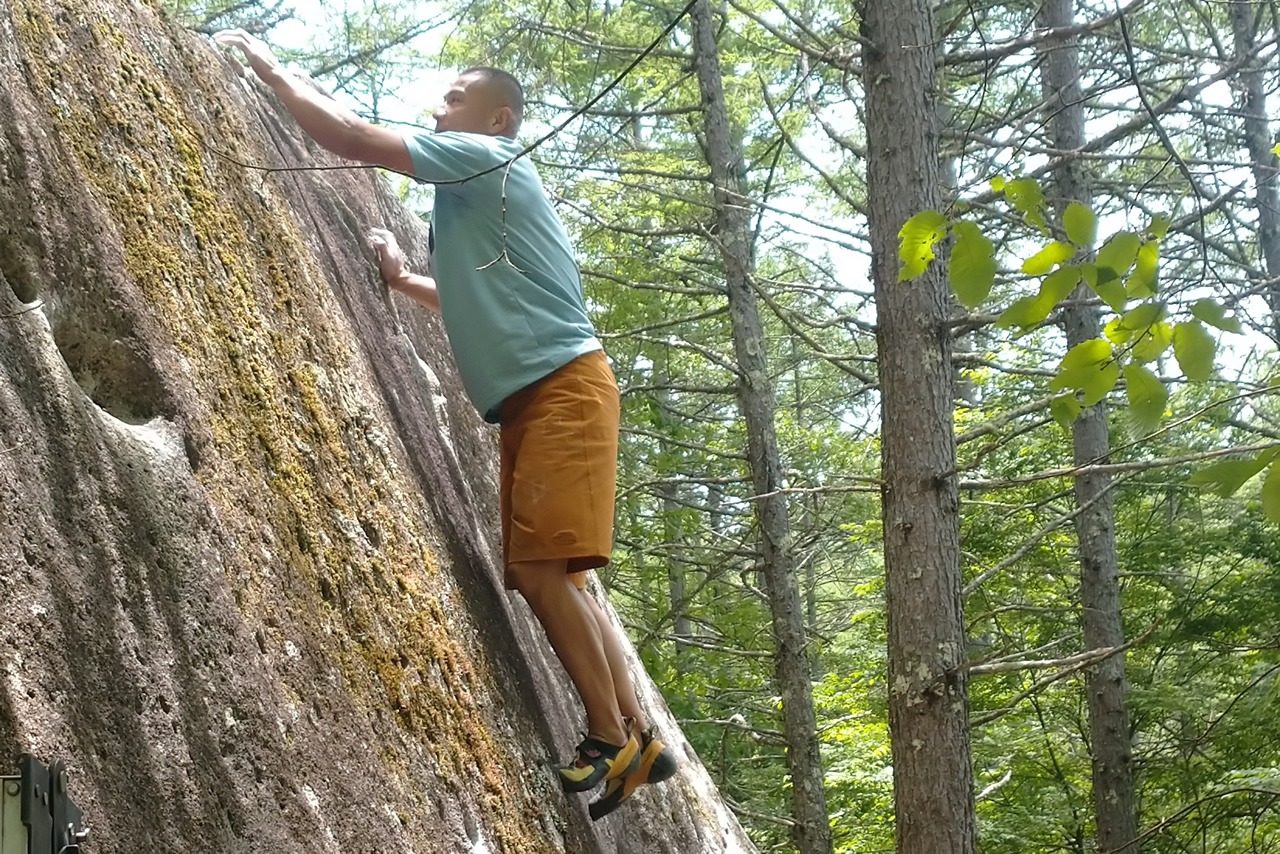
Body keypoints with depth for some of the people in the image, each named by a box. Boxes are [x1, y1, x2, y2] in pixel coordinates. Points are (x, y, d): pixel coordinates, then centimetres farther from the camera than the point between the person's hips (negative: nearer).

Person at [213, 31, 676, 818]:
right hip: (529, 401, 10)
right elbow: (477, 301, 37)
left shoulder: (488, 159, -4)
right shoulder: (472, 194, 25)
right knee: (548, 576, 6)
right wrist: (402, 279, 26)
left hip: (563, 389, -10)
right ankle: (639, 739, 9)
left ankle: (614, 742, -9)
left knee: (540, 570, -16)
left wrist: (272, 69, -1)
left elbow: (354, 139, -10)